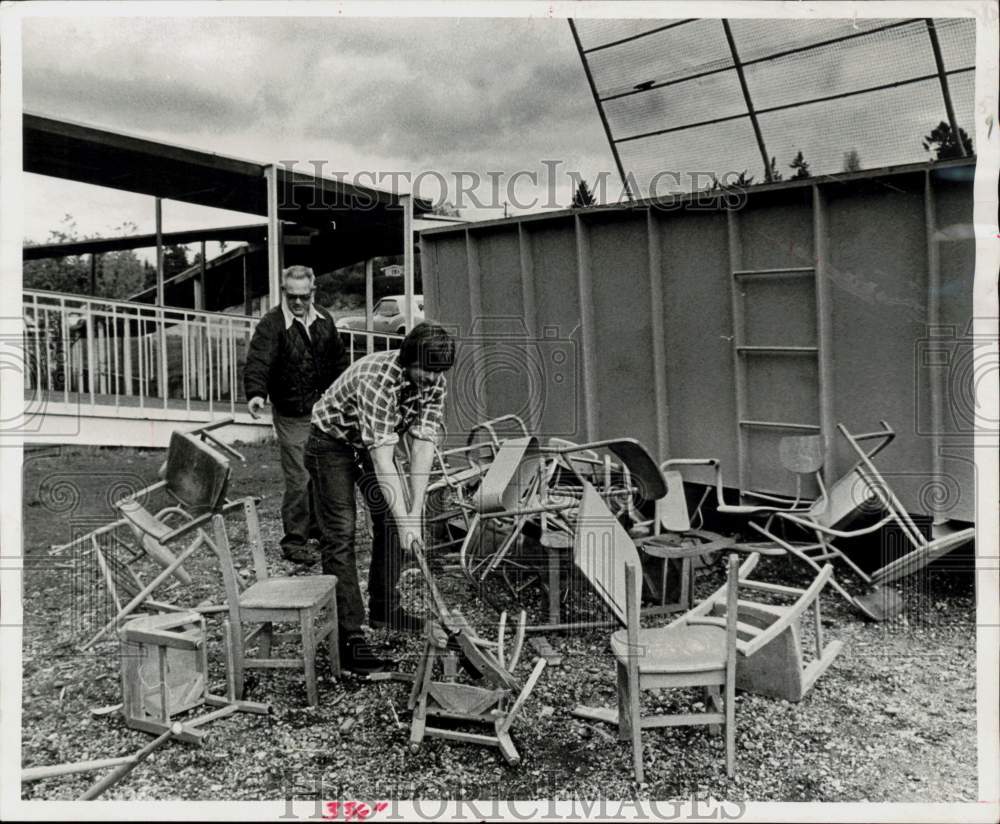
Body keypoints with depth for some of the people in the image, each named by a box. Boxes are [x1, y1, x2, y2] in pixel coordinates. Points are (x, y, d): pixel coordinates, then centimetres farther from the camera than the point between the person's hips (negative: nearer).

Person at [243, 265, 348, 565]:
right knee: (299, 479, -5)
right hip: (292, 415, -6)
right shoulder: (271, 324, -12)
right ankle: (294, 541, 7)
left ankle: (316, 525, 35)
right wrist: (255, 392, -42)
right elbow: (258, 361, -25)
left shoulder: (324, 321, 7)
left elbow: (339, 358, 18)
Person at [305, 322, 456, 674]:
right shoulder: (378, 378, -37)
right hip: (333, 442, -7)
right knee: (340, 536, -13)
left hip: (374, 444, 7)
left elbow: (422, 447, -19)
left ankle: (383, 608, 27)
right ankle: (348, 638, -11)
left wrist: (414, 512, -24)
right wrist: (405, 521, -39)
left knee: (390, 521, 8)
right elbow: (383, 461, -39)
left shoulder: (434, 383, -16)